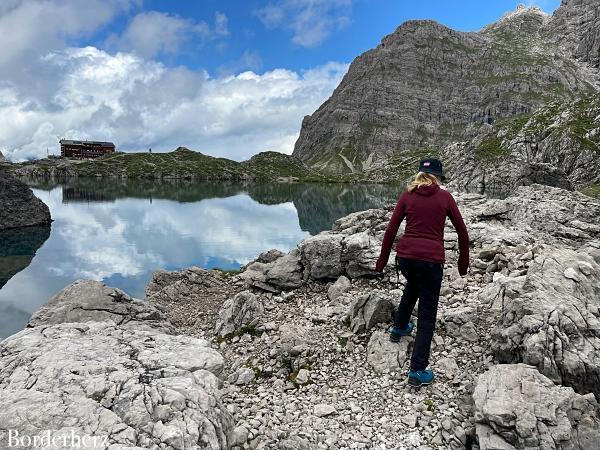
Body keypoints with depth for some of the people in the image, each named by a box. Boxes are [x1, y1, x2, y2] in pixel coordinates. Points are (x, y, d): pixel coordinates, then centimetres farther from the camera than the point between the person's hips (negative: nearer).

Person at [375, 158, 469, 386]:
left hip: (405, 255, 3)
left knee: (412, 285, 37)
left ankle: (399, 327, 49)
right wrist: (463, 262, 21)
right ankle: (417, 371, 6)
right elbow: (462, 231, 9)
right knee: (427, 315, 8)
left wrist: (382, 262, 13)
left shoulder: (407, 195, 8)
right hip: (431, 258, -3)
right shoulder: (445, 196, 6)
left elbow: (391, 230, 5)